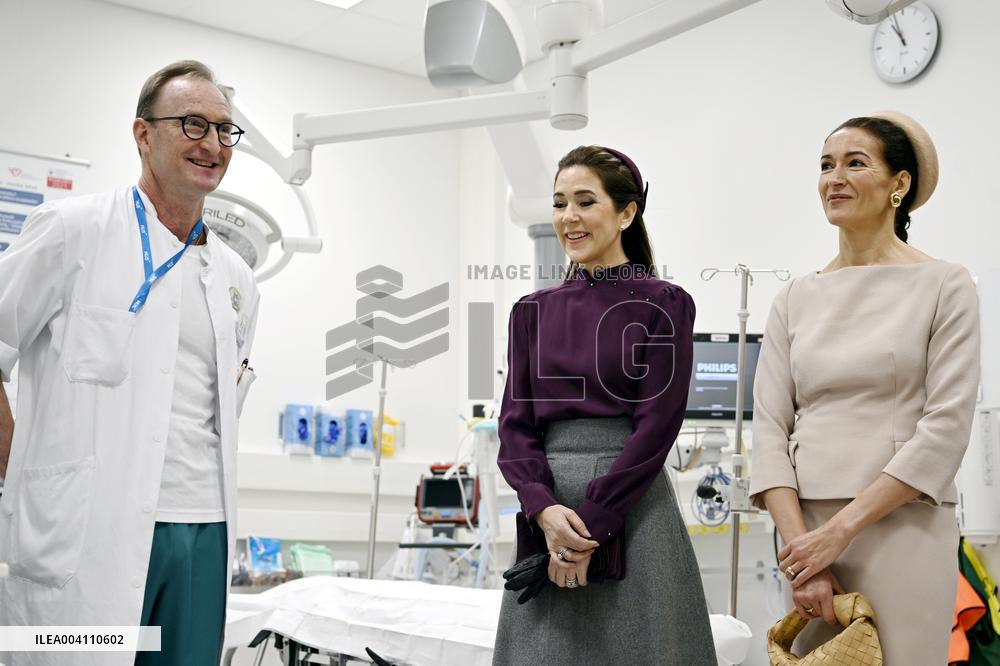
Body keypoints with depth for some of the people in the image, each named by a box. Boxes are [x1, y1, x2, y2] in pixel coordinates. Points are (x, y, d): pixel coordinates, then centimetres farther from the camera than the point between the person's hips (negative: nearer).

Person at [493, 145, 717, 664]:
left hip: (632, 511, -3)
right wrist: (544, 510, -12)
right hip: (546, 518, 4)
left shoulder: (664, 305, -2)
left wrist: (591, 522, -14)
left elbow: (656, 426, -9)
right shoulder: (533, 311, 10)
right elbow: (515, 423, 4)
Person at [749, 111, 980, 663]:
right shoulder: (795, 298, 8)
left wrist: (842, 527, -13)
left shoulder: (944, 285, -2)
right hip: (805, 534, 3)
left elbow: (946, 427, -9)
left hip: (901, 529, -3)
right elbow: (770, 427, 3)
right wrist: (798, 544, -9)